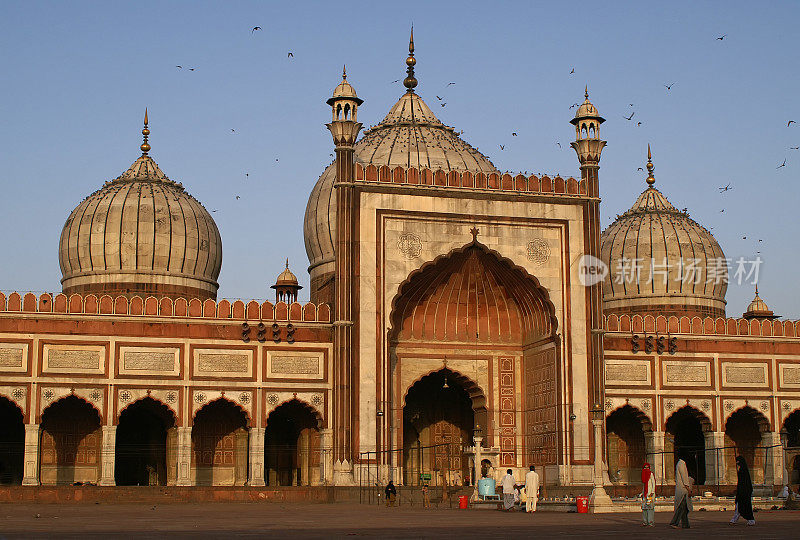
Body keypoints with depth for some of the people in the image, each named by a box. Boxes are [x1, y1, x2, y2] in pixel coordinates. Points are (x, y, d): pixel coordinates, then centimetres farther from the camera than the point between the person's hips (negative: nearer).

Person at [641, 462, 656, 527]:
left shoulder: (651, 474, -4)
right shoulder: (644, 474, 16)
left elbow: (653, 483, -7)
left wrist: (652, 492, -15)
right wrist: (642, 493, 18)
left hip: (650, 492, -7)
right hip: (645, 492, 7)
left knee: (650, 506, -10)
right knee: (644, 507, 5)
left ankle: (651, 522, -10)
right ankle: (645, 522, 9)